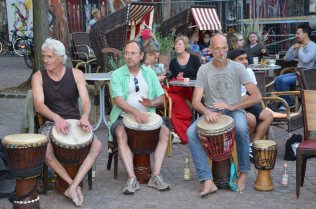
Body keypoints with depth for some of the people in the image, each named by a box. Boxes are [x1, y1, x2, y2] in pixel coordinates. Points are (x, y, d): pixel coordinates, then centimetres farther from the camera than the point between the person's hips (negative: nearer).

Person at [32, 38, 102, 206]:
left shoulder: (76, 74, 1)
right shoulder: (38, 77, -3)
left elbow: (85, 100, -9)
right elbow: (39, 105, -16)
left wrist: (84, 116, -32)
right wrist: (57, 118, -36)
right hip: (50, 122, -1)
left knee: (97, 145, -25)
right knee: (45, 151, -32)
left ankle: (72, 188, -25)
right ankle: (73, 185, -16)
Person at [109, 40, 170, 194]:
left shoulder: (149, 73, 13)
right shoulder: (117, 75, 0)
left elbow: (161, 97, 10)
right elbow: (118, 100, -15)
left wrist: (152, 103, -15)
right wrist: (136, 113, -32)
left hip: (147, 116, 3)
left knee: (165, 131, -25)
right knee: (121, 134, -34)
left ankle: (156, 176, -26)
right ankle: (132, 178, -36)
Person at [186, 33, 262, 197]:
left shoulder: (237, 68, -2)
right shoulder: (204, 70, 1)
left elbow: (256, 97, -8)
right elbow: (196, 101, -5)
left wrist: (232, 106, -20)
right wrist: (207, 112, -28)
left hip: (235, 111, -1)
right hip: (211, 112, 2)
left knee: (241, 127, -37)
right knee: (191, 133, -27)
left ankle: (243, 172, -16)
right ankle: (208, 181, -27)